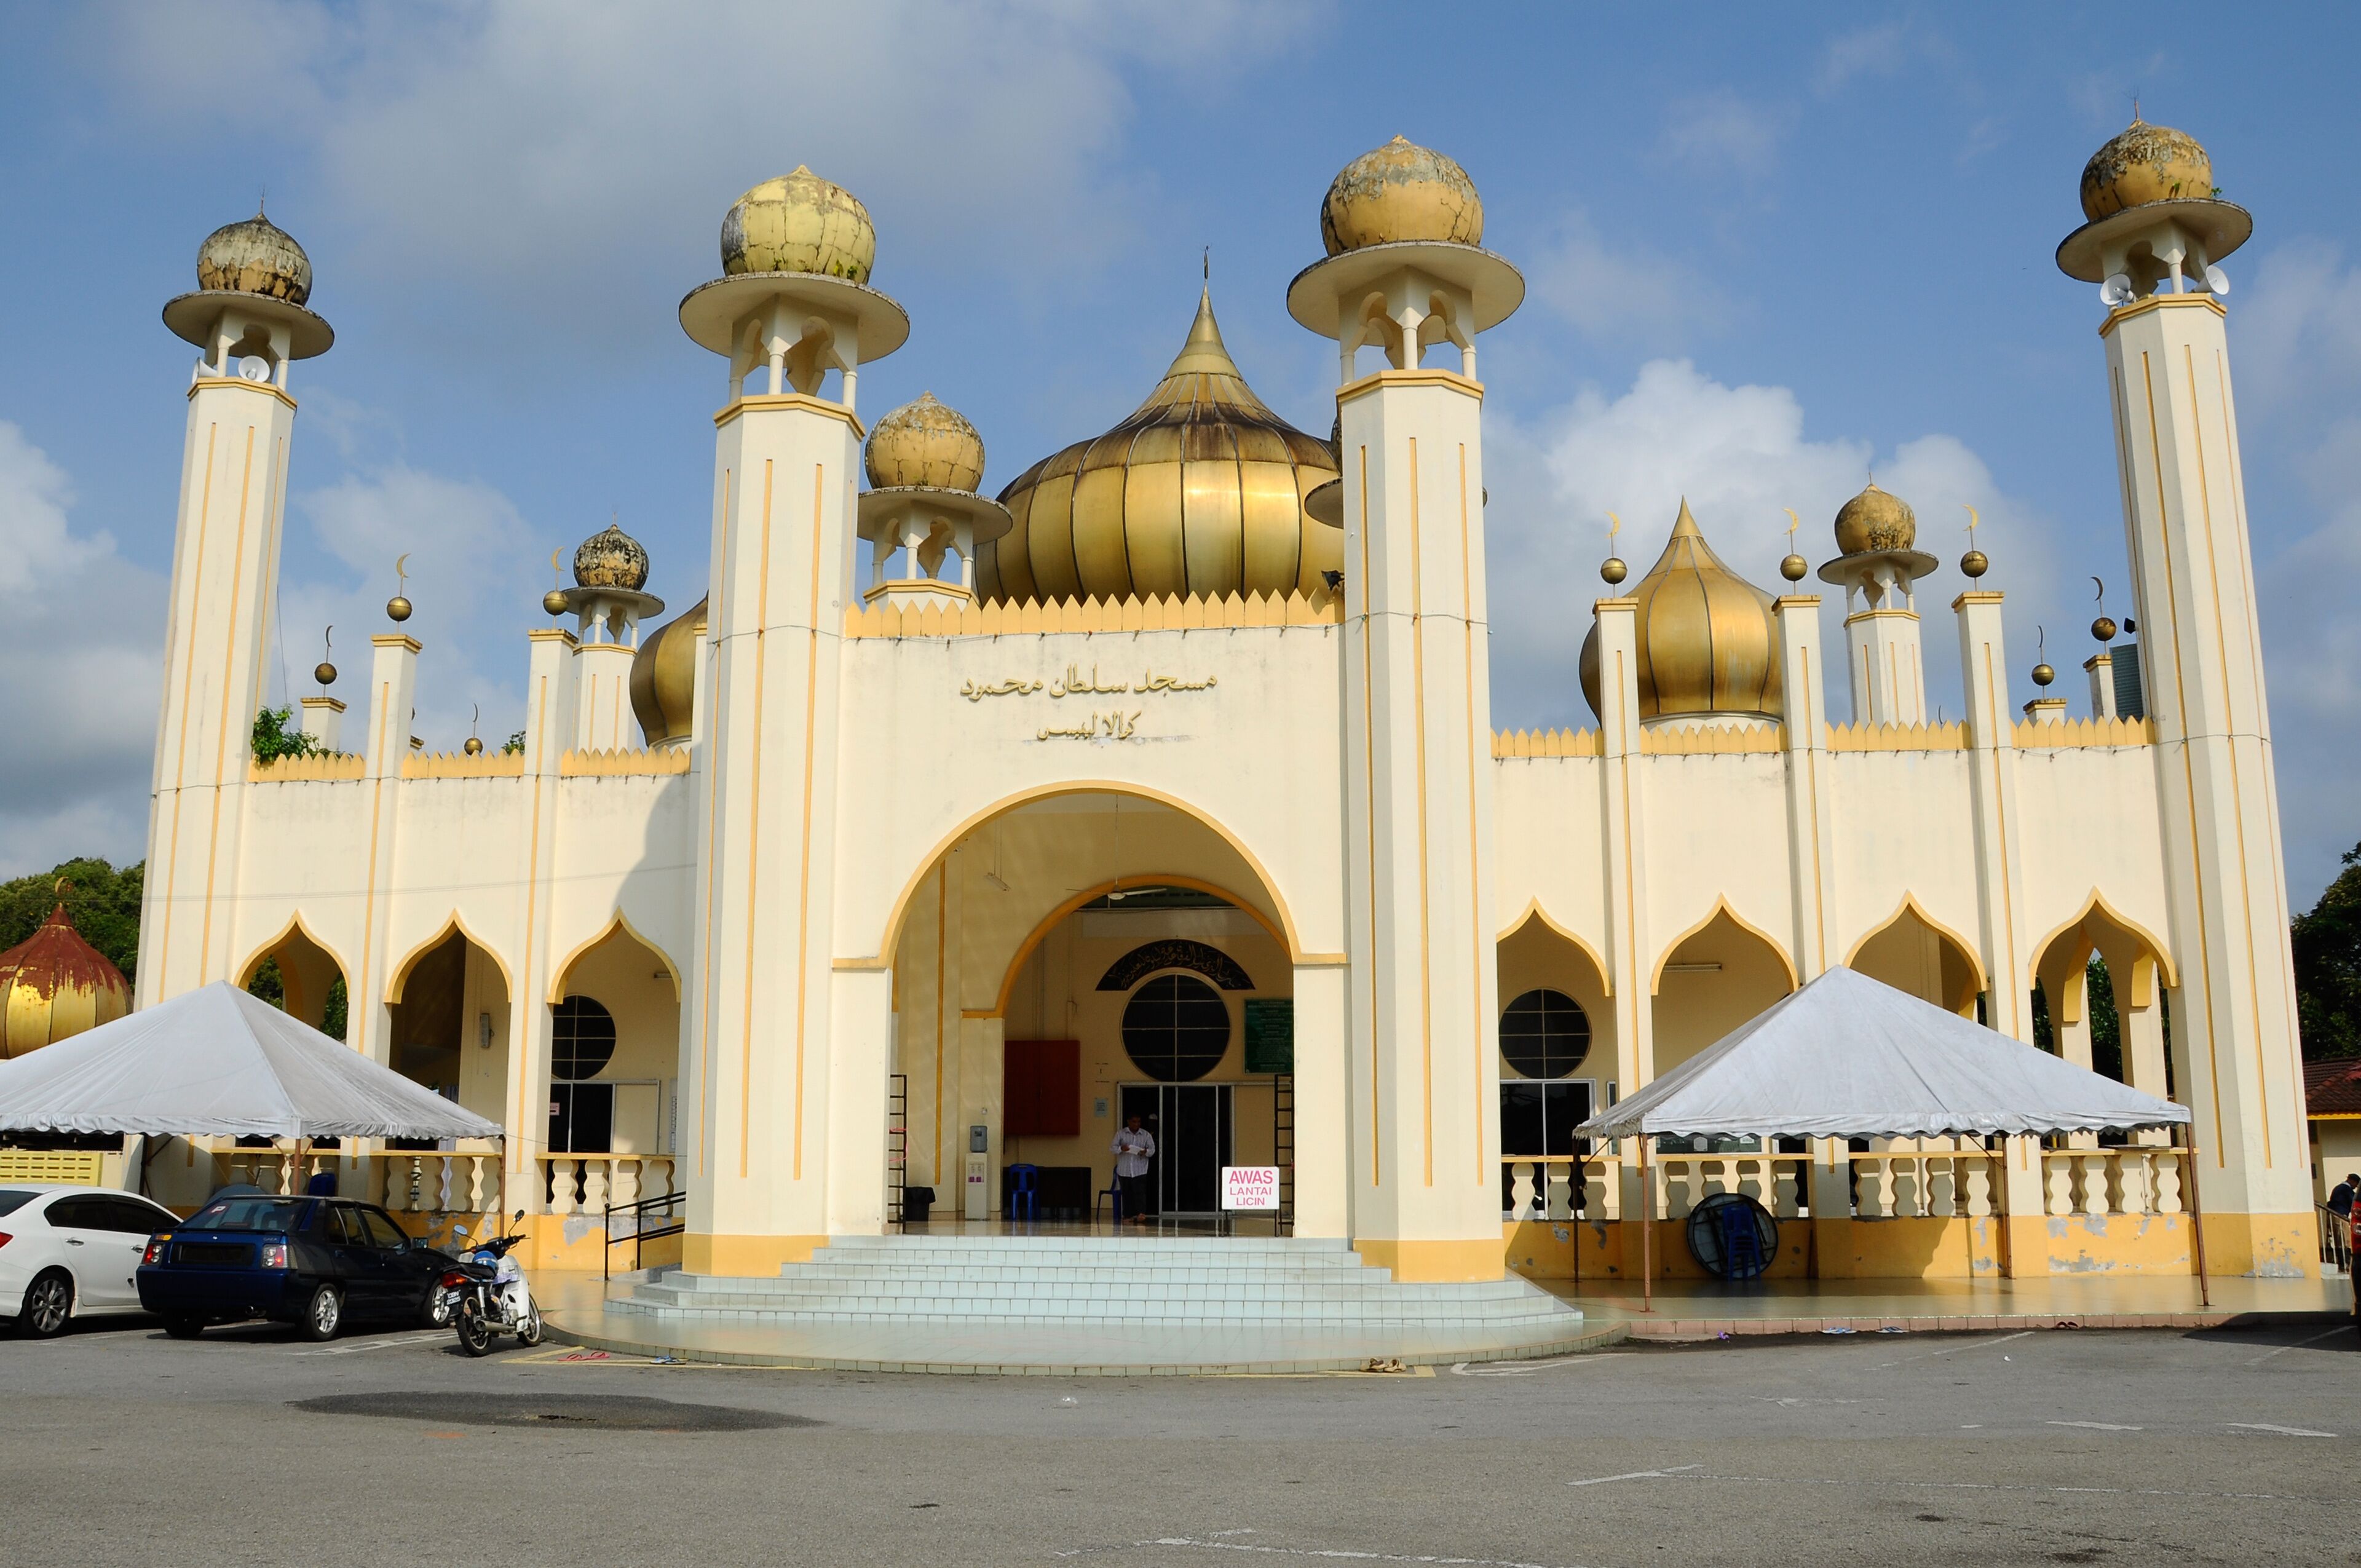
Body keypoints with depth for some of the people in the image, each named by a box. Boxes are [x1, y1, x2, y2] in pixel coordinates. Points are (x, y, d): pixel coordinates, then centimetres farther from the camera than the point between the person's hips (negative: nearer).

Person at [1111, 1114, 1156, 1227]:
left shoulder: (1146, 1135, 5)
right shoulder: (1121, 1134, 5)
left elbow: (1152, 1149, 5)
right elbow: (1113, 1148, 1)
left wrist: (1146, 1152, -18)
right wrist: (1121, 1149, -21)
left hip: (1140, 1170, -1)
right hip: (1124, 1170, 1)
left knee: (1140, 1192, -12)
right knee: (1127, 1194, 5)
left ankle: (1141, 1214, -18)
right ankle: (1128, 1215, 12)